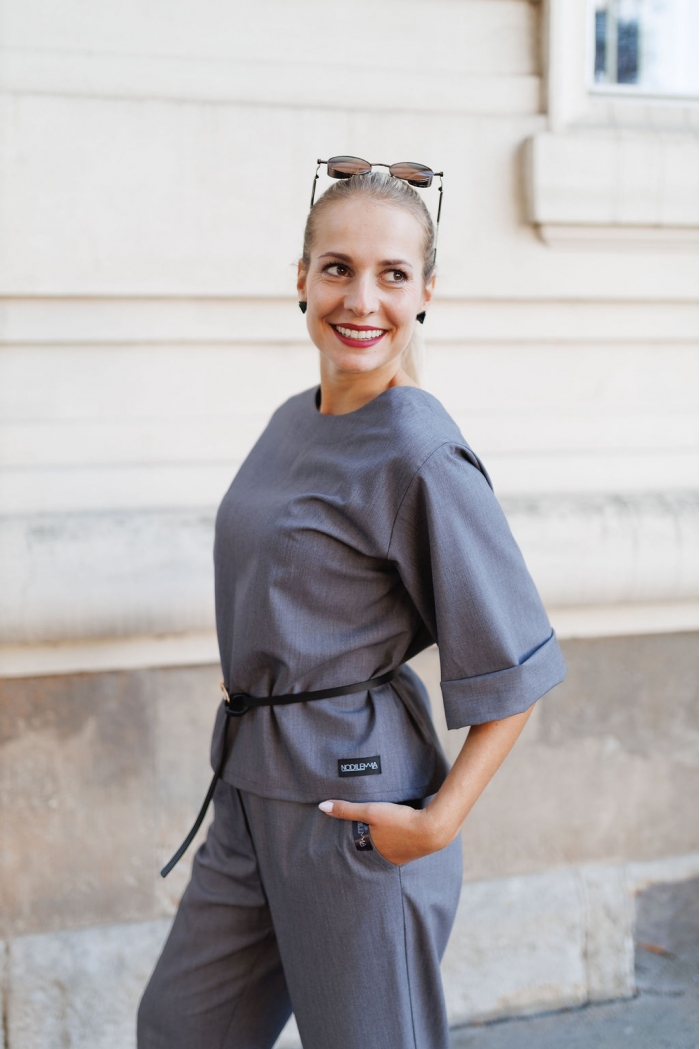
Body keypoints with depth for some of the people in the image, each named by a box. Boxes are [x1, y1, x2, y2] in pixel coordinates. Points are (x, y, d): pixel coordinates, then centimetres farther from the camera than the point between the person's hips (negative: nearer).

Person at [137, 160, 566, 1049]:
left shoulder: (422, 459, -18)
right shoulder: (292, 424, 8)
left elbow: (514, 669, -15)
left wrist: (438, 822, -18)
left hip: (356, 803, -8)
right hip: (253, 789, 8)